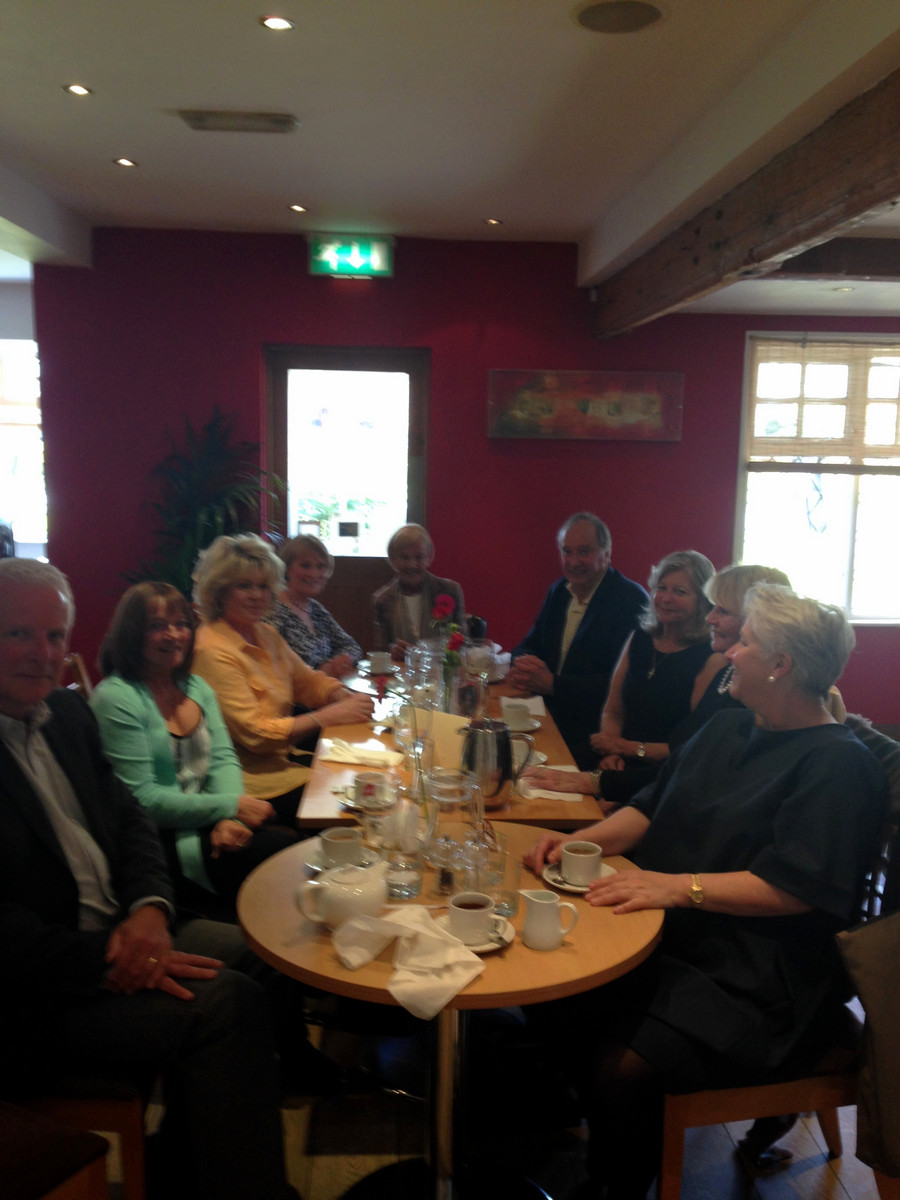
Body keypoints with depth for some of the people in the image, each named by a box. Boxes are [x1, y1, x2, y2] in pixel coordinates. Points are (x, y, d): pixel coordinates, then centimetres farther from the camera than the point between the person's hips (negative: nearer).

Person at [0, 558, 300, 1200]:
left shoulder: (68, 713, 9)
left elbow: (129, 817, 11)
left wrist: (148, 908, -7)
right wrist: (102, 959, -23)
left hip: (117, 937, 8)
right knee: (227, 1003, -21)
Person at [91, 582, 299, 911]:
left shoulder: (197, 687, 12)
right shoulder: (116, 698, -12)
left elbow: (223, 758, 6)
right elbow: (141, 798, -16)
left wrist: (230, 818, -14)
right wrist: (230, 806, -16)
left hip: (207, 822, 7)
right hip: (158, 838, -7)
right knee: (282, 849, -23)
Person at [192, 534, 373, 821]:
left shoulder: (265, 634, 10)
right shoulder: (214, 651, -17)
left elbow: (308, 680, 16)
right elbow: (254, 733, -19)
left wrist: (346, 698, -5)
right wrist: (330, 716, -19)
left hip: (280, 761, 8)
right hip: (254, 782, -8)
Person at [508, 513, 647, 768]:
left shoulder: (631, 600, -11)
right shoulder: (559, 591, 12)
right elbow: (529, 644, 16)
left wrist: (552, 684, -23)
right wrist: (521, 665, -9)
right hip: (550, 719, 7)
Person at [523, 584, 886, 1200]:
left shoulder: (838, 763, -12)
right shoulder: (727, 729, 14)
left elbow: (794, 888, -20)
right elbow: (652, 808, 16)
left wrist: (677, 886, -25)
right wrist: (583, 839, -1)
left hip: (757, 982, -8)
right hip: (672, 939, 8)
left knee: (617, 1066, -24)